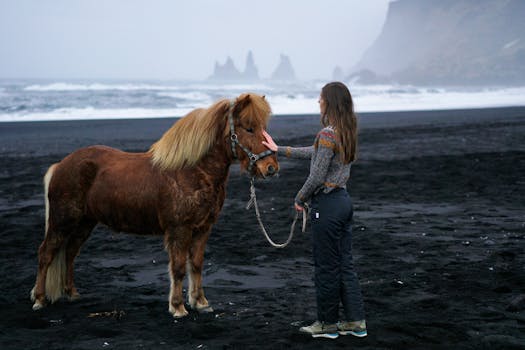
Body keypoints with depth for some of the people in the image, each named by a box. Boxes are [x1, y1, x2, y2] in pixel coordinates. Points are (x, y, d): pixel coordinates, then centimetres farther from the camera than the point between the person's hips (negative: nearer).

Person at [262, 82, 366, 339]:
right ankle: (355, 321, 18)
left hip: (327, 204, -9)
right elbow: (316, 153, 21)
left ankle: (327, 324, 15)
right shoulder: (347, 132, 9)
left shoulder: (328, 134, -20)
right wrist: (279, 150, 26)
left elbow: (317, 177, -21)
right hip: (344, 200, 9)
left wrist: (299, 198, -3)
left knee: (326, 267, 3)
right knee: (344, 264, 14)